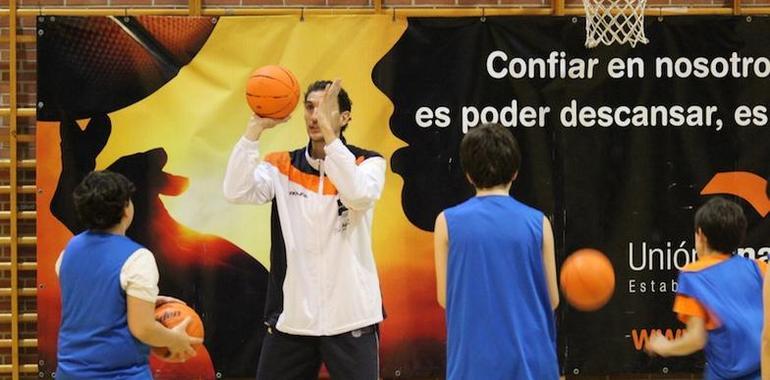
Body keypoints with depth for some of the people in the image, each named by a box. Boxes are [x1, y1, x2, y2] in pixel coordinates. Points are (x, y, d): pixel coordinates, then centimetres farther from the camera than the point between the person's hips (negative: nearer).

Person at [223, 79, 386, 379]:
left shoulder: (368, 163, 0)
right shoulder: (281, 167, 5)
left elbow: (359, 195, -23)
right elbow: (235, 191, -12)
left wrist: (328, 130, -26)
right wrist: (256, 127, -19)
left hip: (350, 318, -2)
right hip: (291, 317, 2)